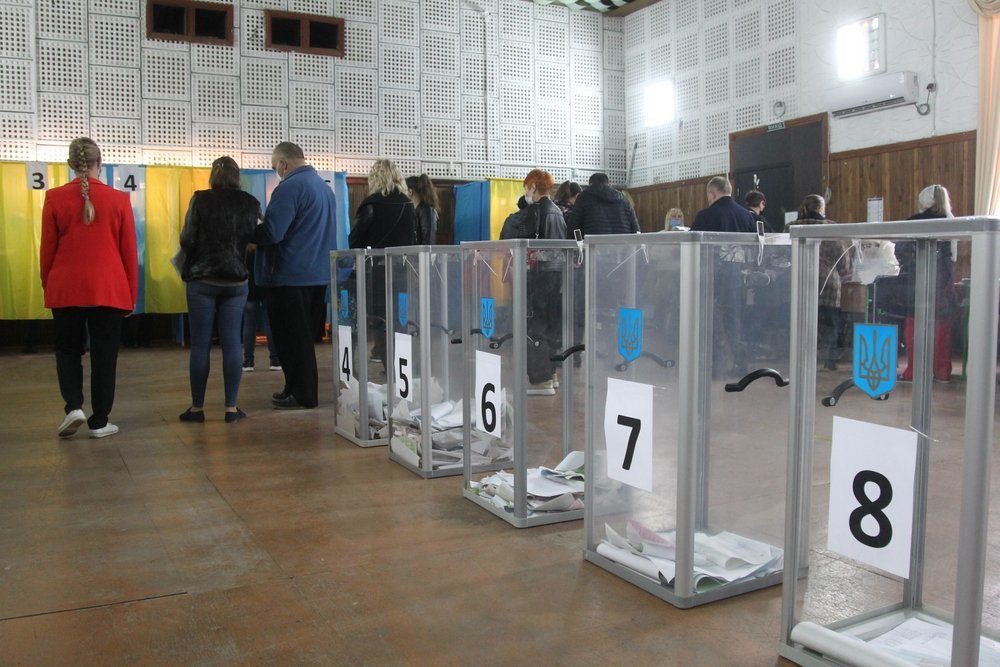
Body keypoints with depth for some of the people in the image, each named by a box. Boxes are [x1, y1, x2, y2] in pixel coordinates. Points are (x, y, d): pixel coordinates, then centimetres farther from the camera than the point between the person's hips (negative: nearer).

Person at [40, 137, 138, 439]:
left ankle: (74, 406, 0)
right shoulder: (118, 199, -3)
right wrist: (132, 294, 10)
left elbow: (47, 250, 3)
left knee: (68, 349, 17)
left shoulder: (55, 198, -2)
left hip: (66, 289, 1)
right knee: (104, 355, 8)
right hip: (109, 290, 0)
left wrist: (47, 287, 16)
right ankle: (99, 422, 11)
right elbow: (129, 252, 1)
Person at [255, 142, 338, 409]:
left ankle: (302, 395, 5)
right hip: (316, 273, 9)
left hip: (290, 276, -9)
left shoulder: (289, 187, -16)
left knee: (291, 338, 0)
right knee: (302, 335, 16)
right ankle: (297, 388, 24)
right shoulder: (324, 186, 11)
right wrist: (267, 218, 20)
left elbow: (270, 233, -22)